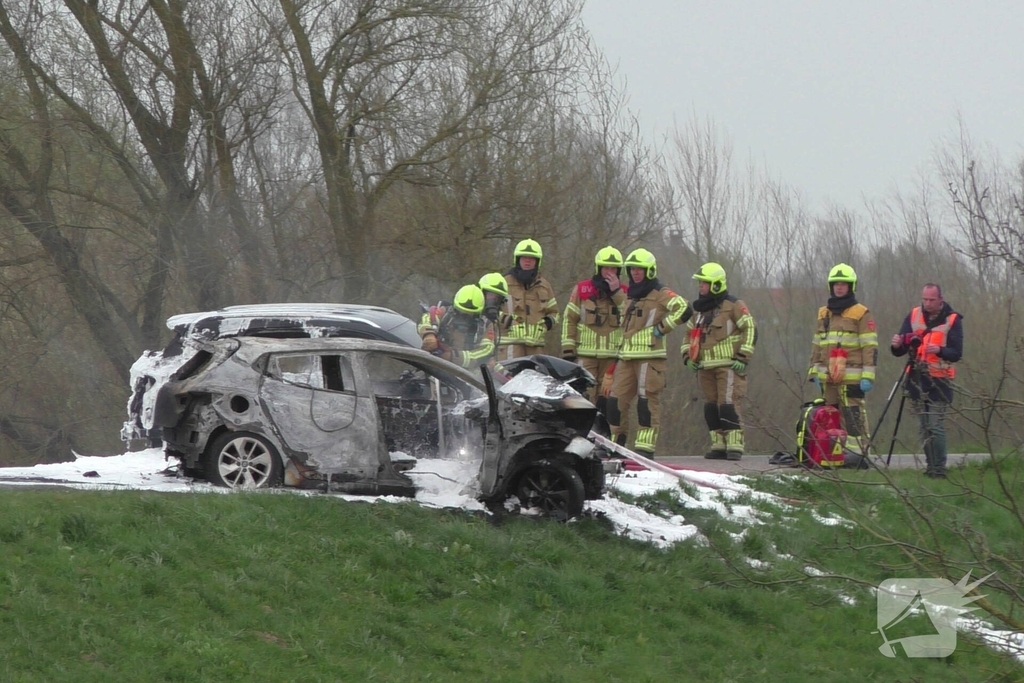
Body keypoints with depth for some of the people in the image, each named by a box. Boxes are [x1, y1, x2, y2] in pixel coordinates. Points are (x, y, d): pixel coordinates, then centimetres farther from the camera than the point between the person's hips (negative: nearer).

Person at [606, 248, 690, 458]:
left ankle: (645, 446, -8)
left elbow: (684, 310, -19)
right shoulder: (629, 296, 22)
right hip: (627, 357, 8)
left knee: (647, 401, -8)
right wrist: (618, 352, 28)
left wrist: (662, 328, -14)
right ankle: (616, 440, 15)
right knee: (616, 400, 4)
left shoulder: (661, 294, -4)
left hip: (650, 357, -8)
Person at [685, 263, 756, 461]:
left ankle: (734, 445, -14)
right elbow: (690, 333, 27)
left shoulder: (733, 306, -4)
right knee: (711, 407, 6)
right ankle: (719, 445, 11)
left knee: (727, 405, -14)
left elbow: (750, 329, -7)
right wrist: (688, 356, 12)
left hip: (729, 365, -7)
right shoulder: (699, 309, 17)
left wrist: (743, 357, -13)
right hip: (706, 368, 7)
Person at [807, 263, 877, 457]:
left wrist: (868, 375, -11)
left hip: (851, 378, -6)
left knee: (853, 417, -11)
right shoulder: (823, 314, 19)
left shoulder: (861, 314, 0)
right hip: (827, 377, 6)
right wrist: (814, 371, 17)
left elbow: (870, 347, -4)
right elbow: (816, 345, 24)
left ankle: (858, 452, -12)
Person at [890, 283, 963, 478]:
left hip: (939, 381, -4)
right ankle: (930, 467, 13)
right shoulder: (913, 316, 8)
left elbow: (957, 353, -9)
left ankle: (939, 469, -8)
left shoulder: (952, 320, -2)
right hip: (916, 380, 4)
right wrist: (897, 345, -18)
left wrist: (940, 350, -28)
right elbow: (900, 351, 6)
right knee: (924, 427, 7)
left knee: (936, 426, -11)